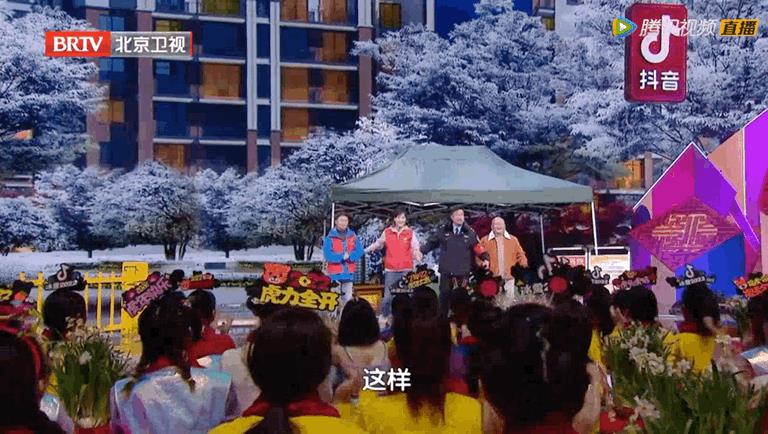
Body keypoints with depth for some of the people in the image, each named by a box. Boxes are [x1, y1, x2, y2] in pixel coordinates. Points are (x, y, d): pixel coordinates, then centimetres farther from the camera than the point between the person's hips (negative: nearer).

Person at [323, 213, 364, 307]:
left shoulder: (353, 236, 9)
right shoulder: (330, 237, -2)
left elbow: (359, 251, 0)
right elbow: (328, 255, -11)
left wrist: (349, 256, -15)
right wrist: (342, 256, -15)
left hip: (349, 273, 4)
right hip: (335, 273, -4)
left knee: (347, 298, 8)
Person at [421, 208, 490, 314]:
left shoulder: (470, 232, 4)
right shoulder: (444, 231, 7)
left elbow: (478, 248, 2)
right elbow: (432, 243, 13)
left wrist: (485, 258, -11)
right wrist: (421, 251, 5)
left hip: (463, 272, -1)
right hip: (446, 271, 1)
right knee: (444, 295, 7)